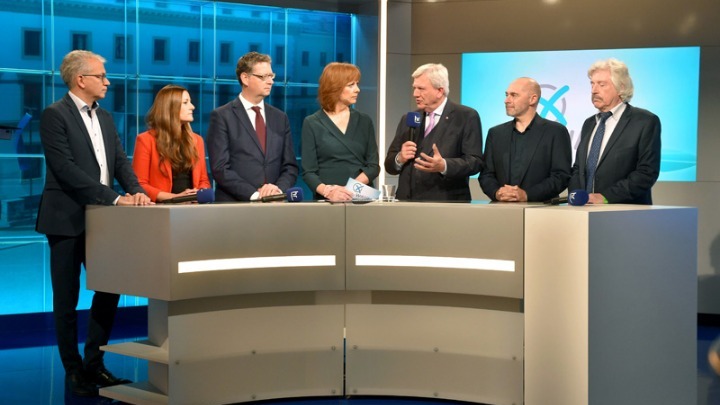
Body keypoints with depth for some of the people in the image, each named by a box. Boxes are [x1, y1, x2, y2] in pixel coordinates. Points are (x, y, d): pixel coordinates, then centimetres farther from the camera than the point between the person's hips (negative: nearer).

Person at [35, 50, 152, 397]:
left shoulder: (105, 118, 14)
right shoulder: (55, 115, -10)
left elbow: (120, 161, 9)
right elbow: (66, 169, -20)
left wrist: (136, 191, -12)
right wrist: (114, 198, -23)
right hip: (68, 221, -7)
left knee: (109, 291, 9)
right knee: (67, 299, 3)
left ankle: (94, 364, 21)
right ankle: (73, 371, 13)